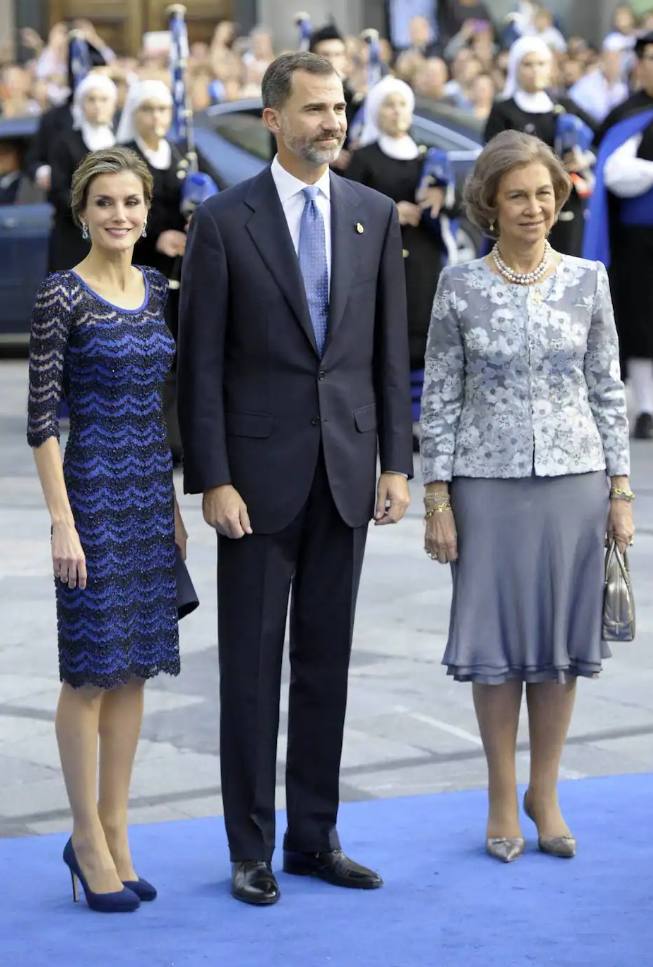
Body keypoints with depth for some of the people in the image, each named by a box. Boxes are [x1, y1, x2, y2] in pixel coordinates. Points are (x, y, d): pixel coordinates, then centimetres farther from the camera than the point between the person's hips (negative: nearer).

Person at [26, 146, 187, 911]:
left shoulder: (154, 289, 9)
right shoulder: (61, 295, -10)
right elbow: (41, 414, -12)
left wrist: (172, 502, 15)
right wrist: (62, 521, -16)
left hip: (150, 489, 7)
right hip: (93, 486, -7)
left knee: (134, 667, 9)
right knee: (92, 669, -1)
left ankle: (114, 833, 17)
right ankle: (90, 843, 8)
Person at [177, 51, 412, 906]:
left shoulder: (374, 214, 7)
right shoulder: (224, 220, -5)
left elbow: (390, 349, 8)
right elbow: (202, 362, -6)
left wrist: (397, 463, 2)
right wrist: (212, 480, -11)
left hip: (346, 471, 4)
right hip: (260, 471, -4)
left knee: (327, 661, 10)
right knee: (251, 665, 2)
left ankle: (315, 836, 19)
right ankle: (252, 849, 10)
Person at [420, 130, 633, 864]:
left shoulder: (587, 281, 3)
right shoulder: (460, 286, -2)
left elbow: (607, 391, 6)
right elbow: (439, 397, 0)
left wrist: (620, 490, 3)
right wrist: (437, 499, -3)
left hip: (573, 480, 1)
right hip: (489, 484, -1)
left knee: (560, 638, 7)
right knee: (496, 640, 4)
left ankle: (545, 794, 20)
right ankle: (502, 800, 17)